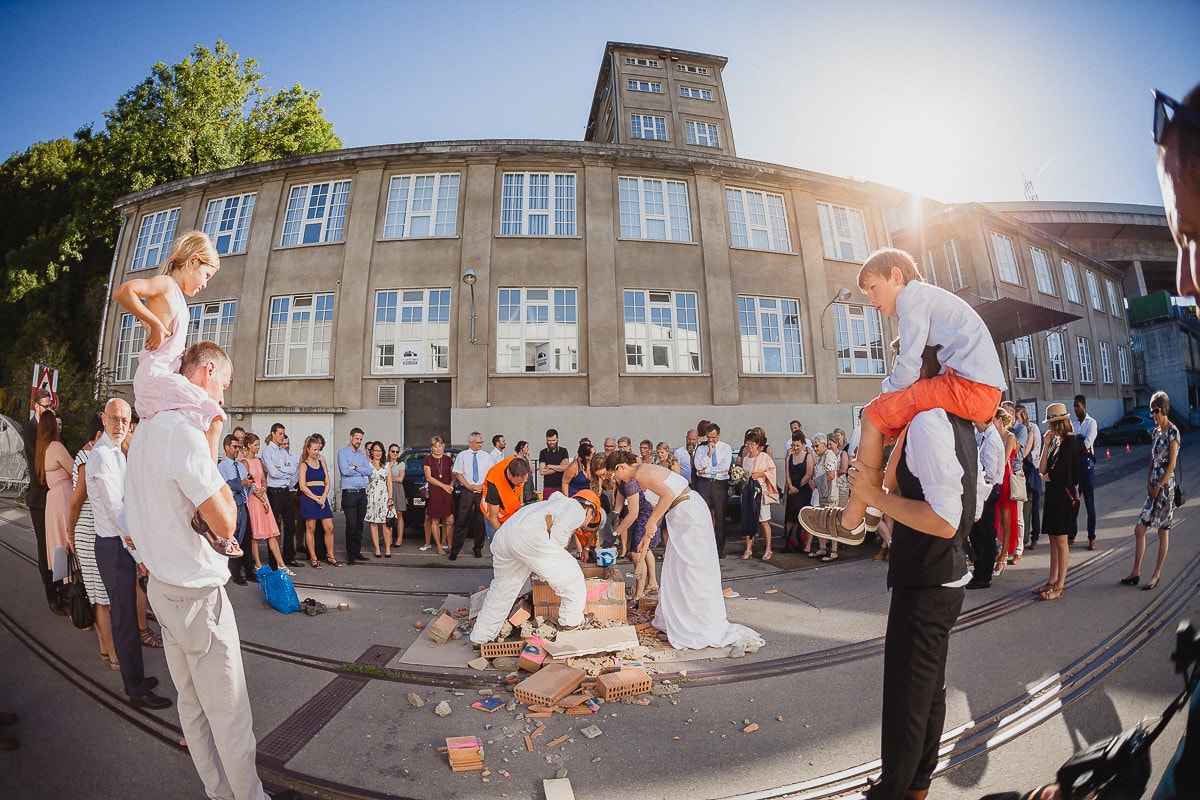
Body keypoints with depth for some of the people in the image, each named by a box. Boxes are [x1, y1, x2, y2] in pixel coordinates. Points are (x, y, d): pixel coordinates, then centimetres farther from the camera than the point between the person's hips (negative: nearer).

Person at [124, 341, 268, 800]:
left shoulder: (146, 429, 9)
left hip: (163, 585, 10)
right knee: (230, 713, 6)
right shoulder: (184, 431, -22)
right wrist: (214, 449, -17)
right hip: (197, 593, -10)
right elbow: (225, 522, -25)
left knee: (191, 704, 20)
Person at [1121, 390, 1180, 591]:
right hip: (1153, 487, 7)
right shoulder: (1156, 431, 12)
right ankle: (1136, 572, 12)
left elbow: (1172, 464, -14)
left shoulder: (1173, 432, -10)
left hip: (1165, 486, -7)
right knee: (1139, 529, 5)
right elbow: (1152, 462, 12)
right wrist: (1149, 484, 2)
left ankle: (1157, 574, 14)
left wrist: (1158, 486, -13)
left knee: (1163, 532, 4)